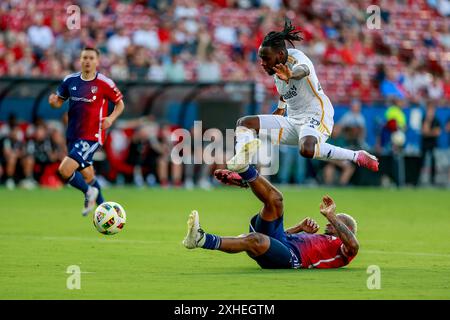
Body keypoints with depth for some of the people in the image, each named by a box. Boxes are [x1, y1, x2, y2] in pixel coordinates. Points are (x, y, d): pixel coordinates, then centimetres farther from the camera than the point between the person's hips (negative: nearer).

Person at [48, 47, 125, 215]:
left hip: (92, 137, -6)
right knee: (88, 176, 16)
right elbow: (59, 101, 13)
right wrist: (54, 101, -10)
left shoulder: (104, 83, -9)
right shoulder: (70, 80, 4)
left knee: (64, 171, -19)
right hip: (73, 136, 6)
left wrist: (111, 118, -16)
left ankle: (89, 192, 7)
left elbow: (120, 104, 2)